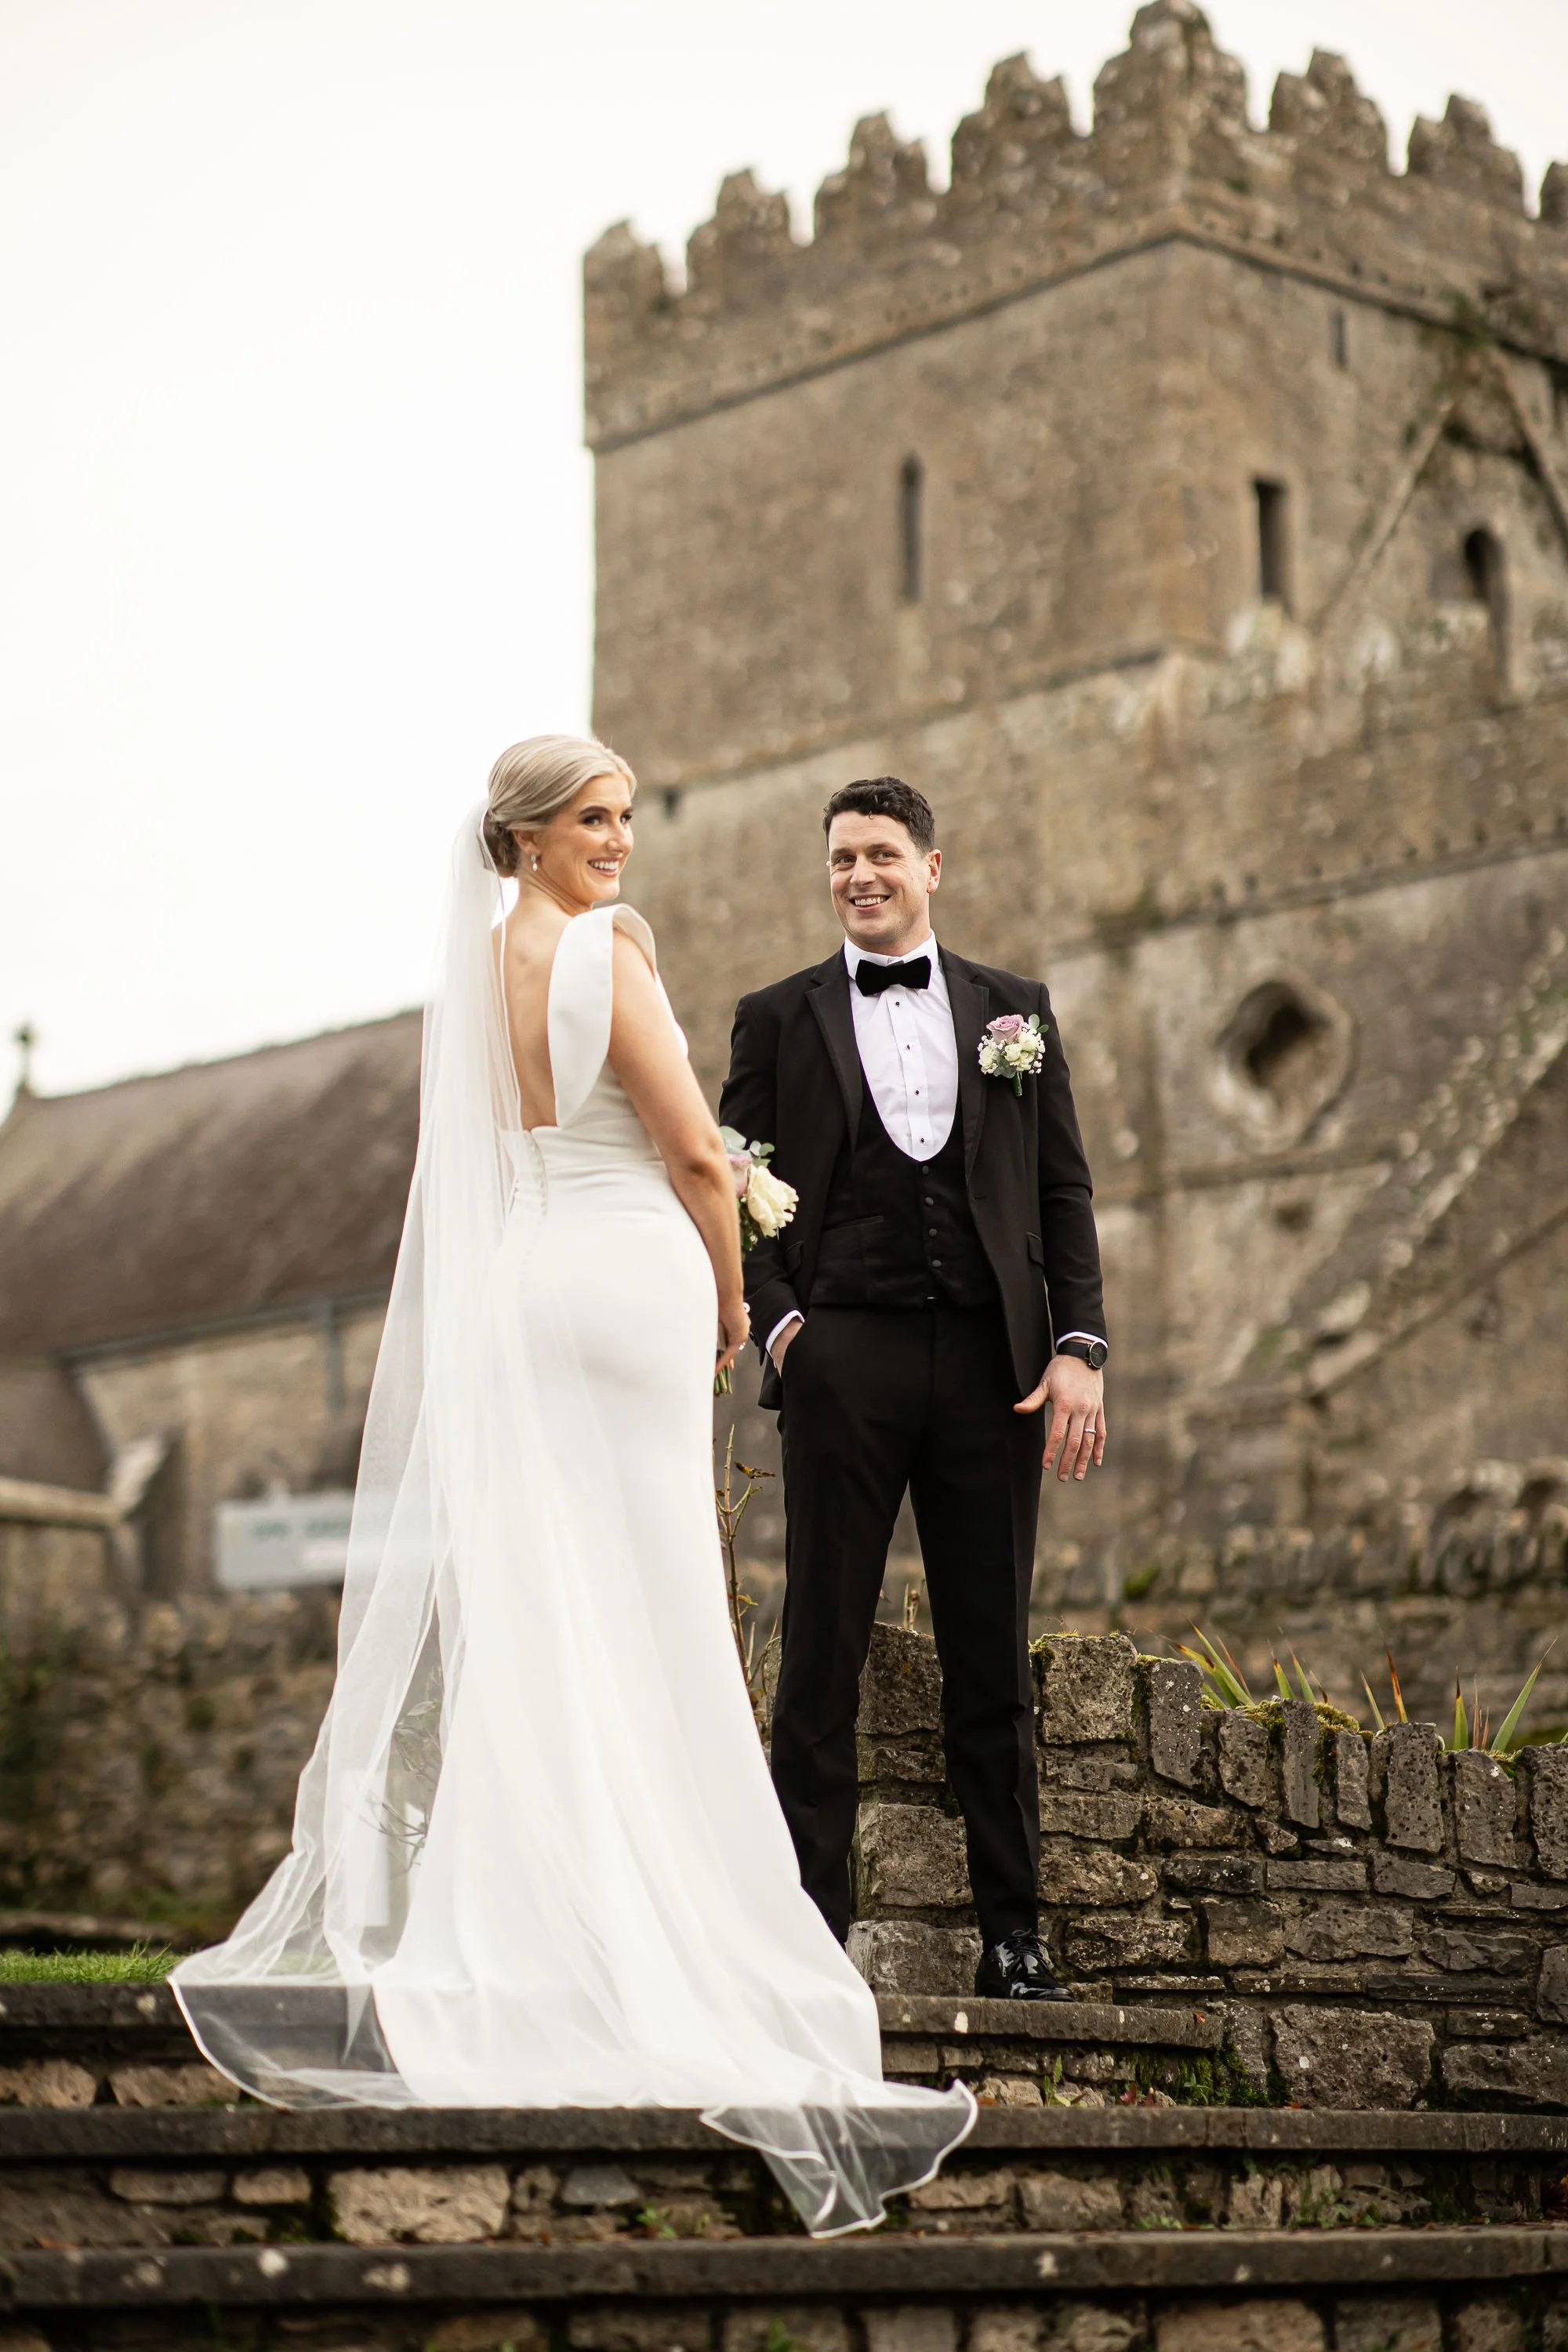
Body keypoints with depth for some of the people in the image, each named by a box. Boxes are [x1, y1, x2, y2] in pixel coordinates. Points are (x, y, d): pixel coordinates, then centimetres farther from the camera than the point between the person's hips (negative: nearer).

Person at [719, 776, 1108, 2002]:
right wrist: (777, 1320, -8)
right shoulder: (779, 1018, 10)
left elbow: (1063, 1190, 11)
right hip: (843, 1359, -1)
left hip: (990, 1363, 2)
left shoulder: (1014, 1009, 14)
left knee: (994, 1660, 4)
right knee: (823, 1657, -2)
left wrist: (1079, 1346, 0)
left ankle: (1014, 1934, 10)